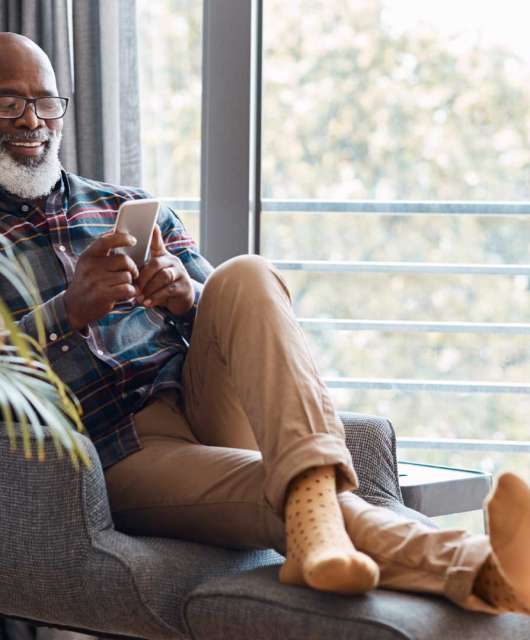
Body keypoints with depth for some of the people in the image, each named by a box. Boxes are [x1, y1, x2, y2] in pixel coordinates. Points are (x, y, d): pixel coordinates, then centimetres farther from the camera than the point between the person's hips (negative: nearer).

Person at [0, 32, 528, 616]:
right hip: (120, 452, -4)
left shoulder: (130, 207, 23)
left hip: (198, 398, 4)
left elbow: (238, 317, 15)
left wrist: (189, 299, -10)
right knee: (274, 488, -32)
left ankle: (310, 492, -47)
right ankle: (481, 570, -53)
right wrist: (69, 313, -21)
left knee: (245, 277, -26)